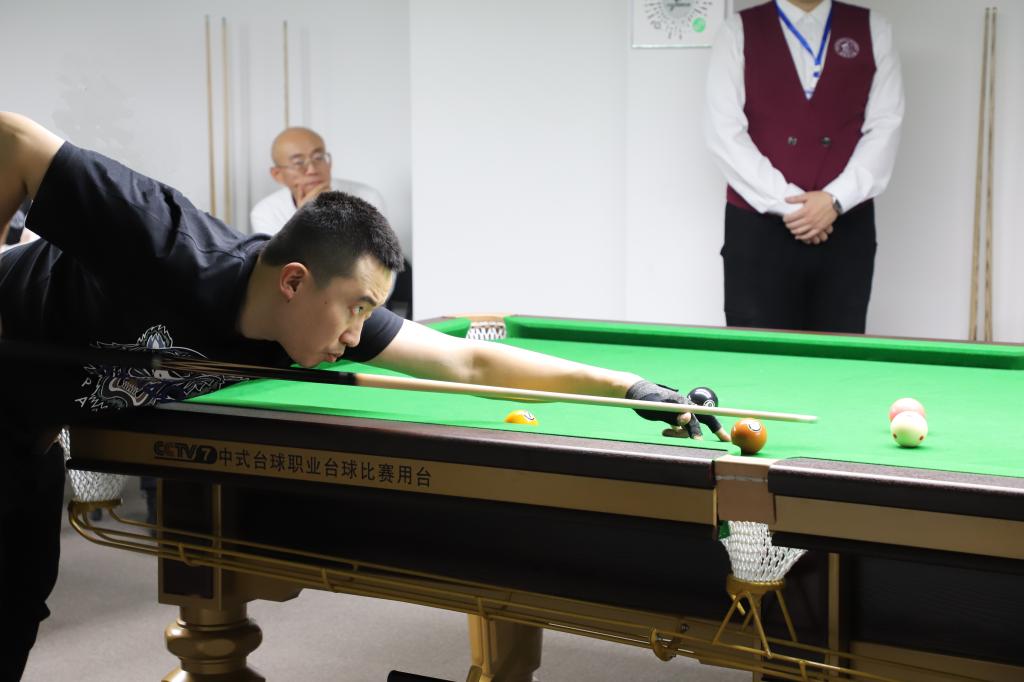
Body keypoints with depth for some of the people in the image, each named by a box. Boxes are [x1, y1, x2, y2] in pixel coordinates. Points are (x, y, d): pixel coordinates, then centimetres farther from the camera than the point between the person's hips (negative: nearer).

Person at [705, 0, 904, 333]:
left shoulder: (873, 30, 8)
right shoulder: (739, 31, 3)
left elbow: (885, 127, 1)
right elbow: (724, 132, -6)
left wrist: (836, 199, -13)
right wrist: (786, 202, -13)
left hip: (846, 230, 2)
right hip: (758, 228, -1)